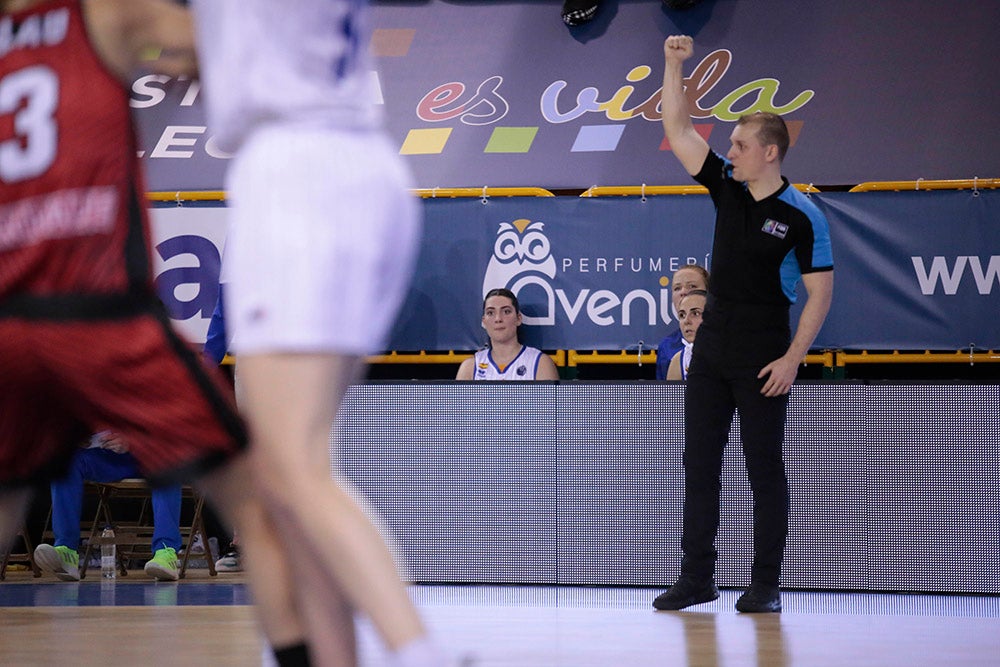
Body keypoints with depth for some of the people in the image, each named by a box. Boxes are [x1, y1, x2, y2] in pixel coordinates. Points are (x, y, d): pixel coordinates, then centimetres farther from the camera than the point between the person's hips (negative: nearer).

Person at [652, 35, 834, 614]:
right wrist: (674, 65, 1)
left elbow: (820, 291, -10)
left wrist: (792, 359, -16)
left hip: (763, 363, -6)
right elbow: (678, 130, 9)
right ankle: (697, 579, 11)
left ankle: (767, 586, 4)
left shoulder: (802, 217, -9)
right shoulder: (727, 189, 7)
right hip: (711, 353, 6)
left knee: (766, 471, -1)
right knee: (699, 466, 6)